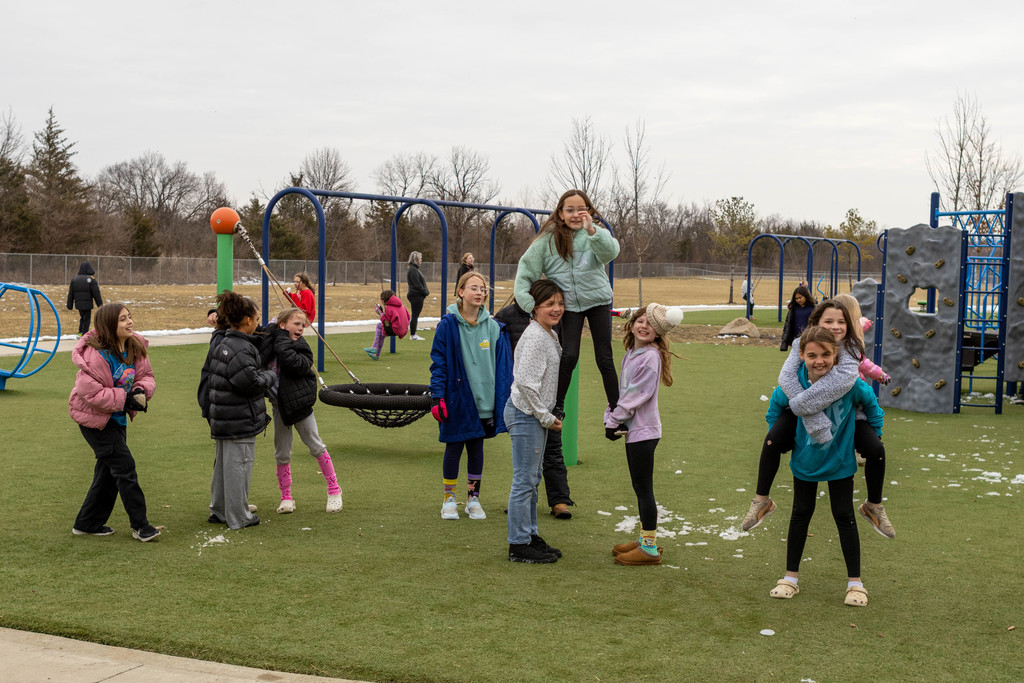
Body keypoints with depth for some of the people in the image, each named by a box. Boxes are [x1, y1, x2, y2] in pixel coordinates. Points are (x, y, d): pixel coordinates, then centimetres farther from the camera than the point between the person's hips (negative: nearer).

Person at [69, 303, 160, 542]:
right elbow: (89, 391, -27)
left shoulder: (135, 348, -1)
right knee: (124, 466, -8)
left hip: (117, 418, 9)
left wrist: (141, 390, -16)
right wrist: (125, 399, -26)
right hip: (95, 418, -9)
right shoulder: (97, 355, -25)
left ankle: (88, 523, 27)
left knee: (109, 470, 14)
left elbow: (146, 375, 7)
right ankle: (140, 525, 1)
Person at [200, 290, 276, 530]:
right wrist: (271, 375, -5)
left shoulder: (220, 344, 9)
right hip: (240, 420, -10)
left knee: (223, 463, 20)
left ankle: (219, 510, 31)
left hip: (221, 418, 10)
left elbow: (206, 376, 17)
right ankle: (238, 517, 8)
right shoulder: (241, 349, -21)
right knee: (238, 465, 0)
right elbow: (251, 382, -23)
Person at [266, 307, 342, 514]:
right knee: (282, 454, 8)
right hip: (279, 406, 3)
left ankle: (334, 490, 16)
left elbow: (294, 362, -33)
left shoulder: (300, 347, -12)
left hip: (298, 403, -3)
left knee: (316, 446, 4)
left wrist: (282, 341, -25)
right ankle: (286, 497, 19)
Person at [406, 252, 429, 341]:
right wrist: (426, 292, -12)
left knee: (415, 316, 13)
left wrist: (426, 291, 9)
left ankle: (413, 334, 17)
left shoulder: (414, 269, 17)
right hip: (416, 296, -10)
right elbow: (417, 284, -19)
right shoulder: (413, 270, -15)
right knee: (415, 315, -5)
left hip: (417, 296, 10)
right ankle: (413, 335, -1)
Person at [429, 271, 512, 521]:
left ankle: (473, 498, 23)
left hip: (483, 401, 3)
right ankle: (449, 499, 21)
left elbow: (503, 366, 5)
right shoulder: (448, 324, -7)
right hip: (456, 399, -2)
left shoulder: (493, 327, 1)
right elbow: (438, 362, -5)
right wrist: (437, 397, -11)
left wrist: (504, 401, 2)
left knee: (476, 448, 11)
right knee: (454, 447, 6)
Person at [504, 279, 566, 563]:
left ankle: (530, 536, 27)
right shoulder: (534, 338, -19)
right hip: (525, 414, -10)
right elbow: (526, 383, -24)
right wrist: (546, 417, -16)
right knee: (524, 481, -4)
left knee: (532, 478, 17)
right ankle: (518, 545, 3)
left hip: (537, 415, 10)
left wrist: (548, 416, 15)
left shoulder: (551, 335, 11)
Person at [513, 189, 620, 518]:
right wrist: (527, 302, -18)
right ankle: (556, 405, 3)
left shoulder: (596, 232, -6)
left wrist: (592, 230, -39)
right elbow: (526, 268, -7)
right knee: (568, 356, -11)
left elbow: (611, 251, -25)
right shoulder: (548, 239, -6)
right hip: (568, 304, 0)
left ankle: (617, 409, 11)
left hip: (598, 300, 1)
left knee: (604, 357, 2)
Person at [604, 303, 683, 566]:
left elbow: (637, 395, -17)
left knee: (644, 488, -4)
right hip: (633, 429, 9)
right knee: (640, 488, 16)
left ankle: (650, 548, 3)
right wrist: (610, 417, 0)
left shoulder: (651, 357, -14)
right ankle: (645, 539, 26)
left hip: (644, 430, -9)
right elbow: (621, 390, 13)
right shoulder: (631, 354, 13)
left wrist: (614, 420, -12)